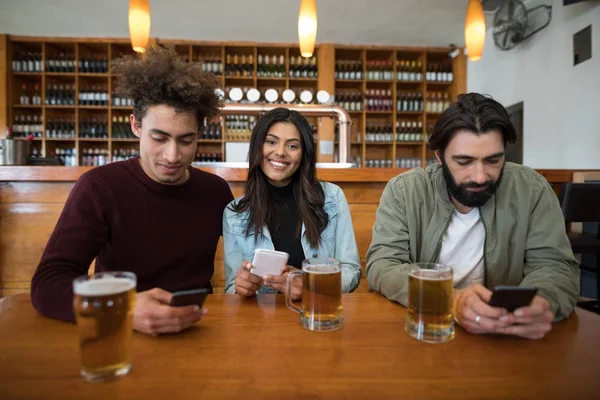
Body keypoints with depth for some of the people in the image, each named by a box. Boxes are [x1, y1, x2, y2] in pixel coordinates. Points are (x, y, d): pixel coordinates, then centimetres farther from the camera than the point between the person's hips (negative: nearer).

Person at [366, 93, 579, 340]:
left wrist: (542, 302, -28)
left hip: (505, 334, 2)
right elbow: (382, 266, -17)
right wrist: (450, 301, -33)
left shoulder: (531, 189, -6)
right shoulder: (403, 191, -11)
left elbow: (555, 266, -5)